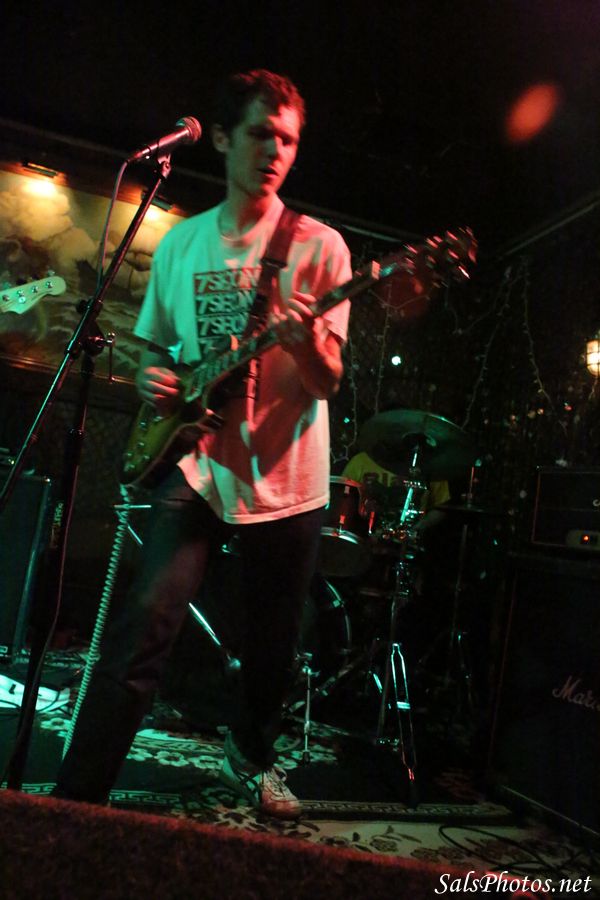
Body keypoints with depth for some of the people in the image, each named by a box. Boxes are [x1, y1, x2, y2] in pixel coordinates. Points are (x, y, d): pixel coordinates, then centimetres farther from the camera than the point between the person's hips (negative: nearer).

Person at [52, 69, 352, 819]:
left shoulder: (319, 246, 0)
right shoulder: (181, 243, 10)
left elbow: (328, 379, -7)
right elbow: (150, 344, 19)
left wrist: (303, 336, -29)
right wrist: (152, 378, -4)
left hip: (286, 477, -1)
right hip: (198, 464, 1)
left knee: (273, 647, 12)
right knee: (143, 628, -12)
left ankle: (251, 754, 40)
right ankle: (77, 794, 4)